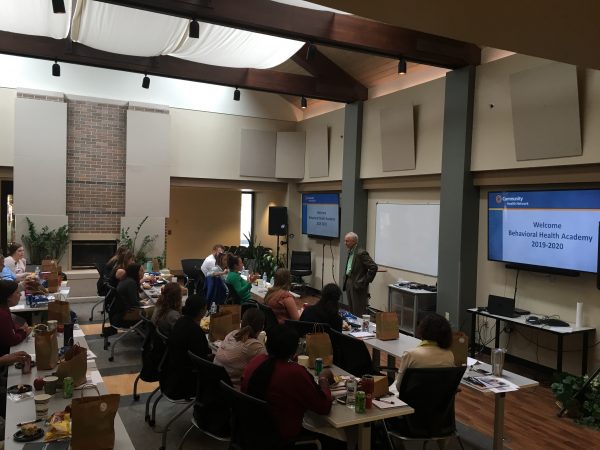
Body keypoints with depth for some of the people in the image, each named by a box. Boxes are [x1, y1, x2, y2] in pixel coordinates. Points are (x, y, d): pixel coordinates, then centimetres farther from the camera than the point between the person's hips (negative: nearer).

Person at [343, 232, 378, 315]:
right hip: (349, 283, 9)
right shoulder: (350, 252, 11)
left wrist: (366, 281, -15)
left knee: (359, 312, -3)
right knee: (352, 310, 15)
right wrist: (346, 281, 13)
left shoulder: (361, 253, -17)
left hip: (358, 285, -9)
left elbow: (373, 267, -21)